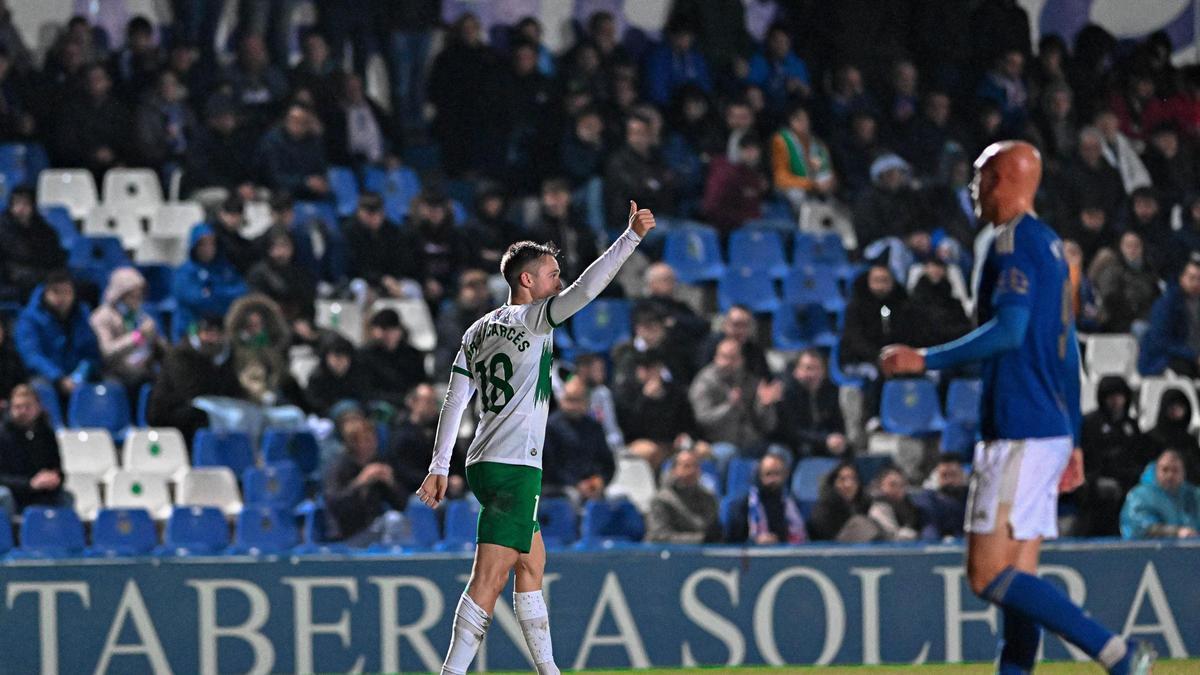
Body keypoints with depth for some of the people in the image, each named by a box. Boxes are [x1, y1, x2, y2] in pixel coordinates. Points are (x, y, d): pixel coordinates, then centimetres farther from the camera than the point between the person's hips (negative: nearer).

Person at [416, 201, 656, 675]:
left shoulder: (478, 331, 14)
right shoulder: (533, 319, -6)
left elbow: (454, 402, 13)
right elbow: (585, 289, -19)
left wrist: (439, 467, 13)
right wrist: (632, 236, -18)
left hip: (484, 465, 9)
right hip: (515, 467, -9)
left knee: (532, 565, 18)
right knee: (489, 579, -10)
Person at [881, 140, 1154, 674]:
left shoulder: (1015, 240, -10)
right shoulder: (1050, 245, 20)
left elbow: (1009, 330, -23)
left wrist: (926, 360, -17)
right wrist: (1072, 439, 26)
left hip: (1020, 432, -10)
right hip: (1051, 429, 10)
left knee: (988, 575, -13)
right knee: (1017, 577, 8)